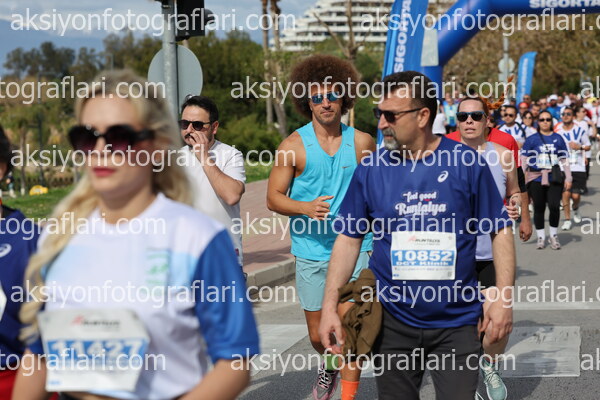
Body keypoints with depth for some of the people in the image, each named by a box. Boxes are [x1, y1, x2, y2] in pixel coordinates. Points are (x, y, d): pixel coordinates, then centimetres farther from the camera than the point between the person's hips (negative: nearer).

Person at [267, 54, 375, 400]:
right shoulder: (294, 145, -2)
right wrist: (306, 208, -20)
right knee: (318, 335, 12)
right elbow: (273, 197, -1)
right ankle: (330, 365, 44)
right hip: (311, 251, 1)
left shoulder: (362, 143, 2)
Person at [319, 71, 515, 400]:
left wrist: (504, 298, -9)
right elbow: (349, 240, 3)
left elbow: (501, 231, -1)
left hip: (456, 322, -2)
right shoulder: (371, 169, -1)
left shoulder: (466, 162, -6)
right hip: (393, 322, 2)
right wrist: (330, 306, -5)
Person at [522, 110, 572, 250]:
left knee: (554, 206, -12)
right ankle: (541, 237, 17)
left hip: (554, 179, 1)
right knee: (539, 208, 2)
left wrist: (568, 178, 12)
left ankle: (554, 236, 8)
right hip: (536, 179, -1)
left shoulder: (558, 139, 11)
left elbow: (564, 160, 16)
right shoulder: (532, 139, 5)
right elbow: (524, 160, 4)